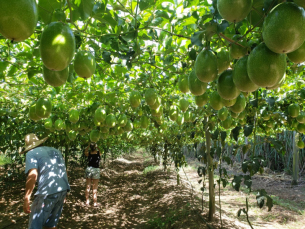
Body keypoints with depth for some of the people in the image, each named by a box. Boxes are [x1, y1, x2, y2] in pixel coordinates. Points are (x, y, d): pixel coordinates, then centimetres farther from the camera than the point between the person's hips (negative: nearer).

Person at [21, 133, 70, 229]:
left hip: (48, 192, -7)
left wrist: (26, 199, -10)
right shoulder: (55, 150, 21)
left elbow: (33, 175, -14)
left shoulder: (31, 153, 2)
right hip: (63, 190, 7)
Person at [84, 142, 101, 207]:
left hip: (89, 169, 2)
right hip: (96, 170, -2)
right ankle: (95, 202, 12)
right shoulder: (98, 153, -7)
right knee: (95, 188, 5)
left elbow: (85, 151, 17)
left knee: (88, 187, 12)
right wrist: (96, 146, 13)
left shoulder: (89, 153, -6)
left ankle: (87, 201, 21)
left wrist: (89, 145, 11)